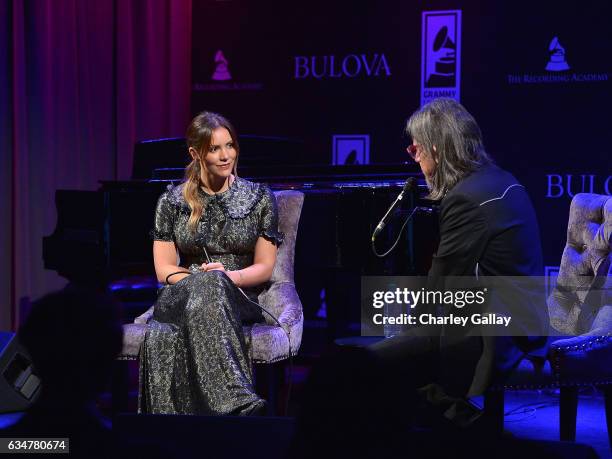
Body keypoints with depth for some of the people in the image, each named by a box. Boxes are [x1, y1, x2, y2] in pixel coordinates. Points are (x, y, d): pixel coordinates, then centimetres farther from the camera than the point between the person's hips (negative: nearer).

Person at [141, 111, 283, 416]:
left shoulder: (259, 198, 10)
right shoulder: (172, 202, 11)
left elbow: (264, 267, 8)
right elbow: (164, 269, 8)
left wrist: (229, 277, -14)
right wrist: (203, 279, -12)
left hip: (239, 298, -1)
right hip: (181, 296, 1)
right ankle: (239, 402, -53)